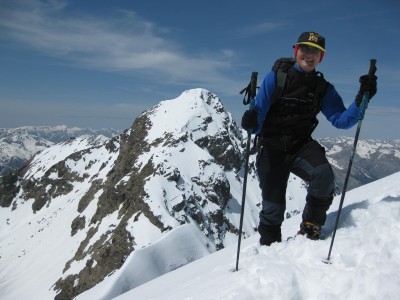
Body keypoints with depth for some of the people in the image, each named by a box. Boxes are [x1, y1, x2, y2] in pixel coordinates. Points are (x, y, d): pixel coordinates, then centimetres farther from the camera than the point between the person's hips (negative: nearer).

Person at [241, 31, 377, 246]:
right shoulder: (276, 77, -3)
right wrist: (251, 122, -32)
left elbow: (341, 120, -1)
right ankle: (268, 247, 27)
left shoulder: (324, 88, 6)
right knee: (273, 207, 0)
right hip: (272, 149, -2)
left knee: (324, 174, -29)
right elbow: (258, 116, -9)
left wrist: (362, 99, -15)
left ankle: (311, 226, -3)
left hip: (301, 146, 2)